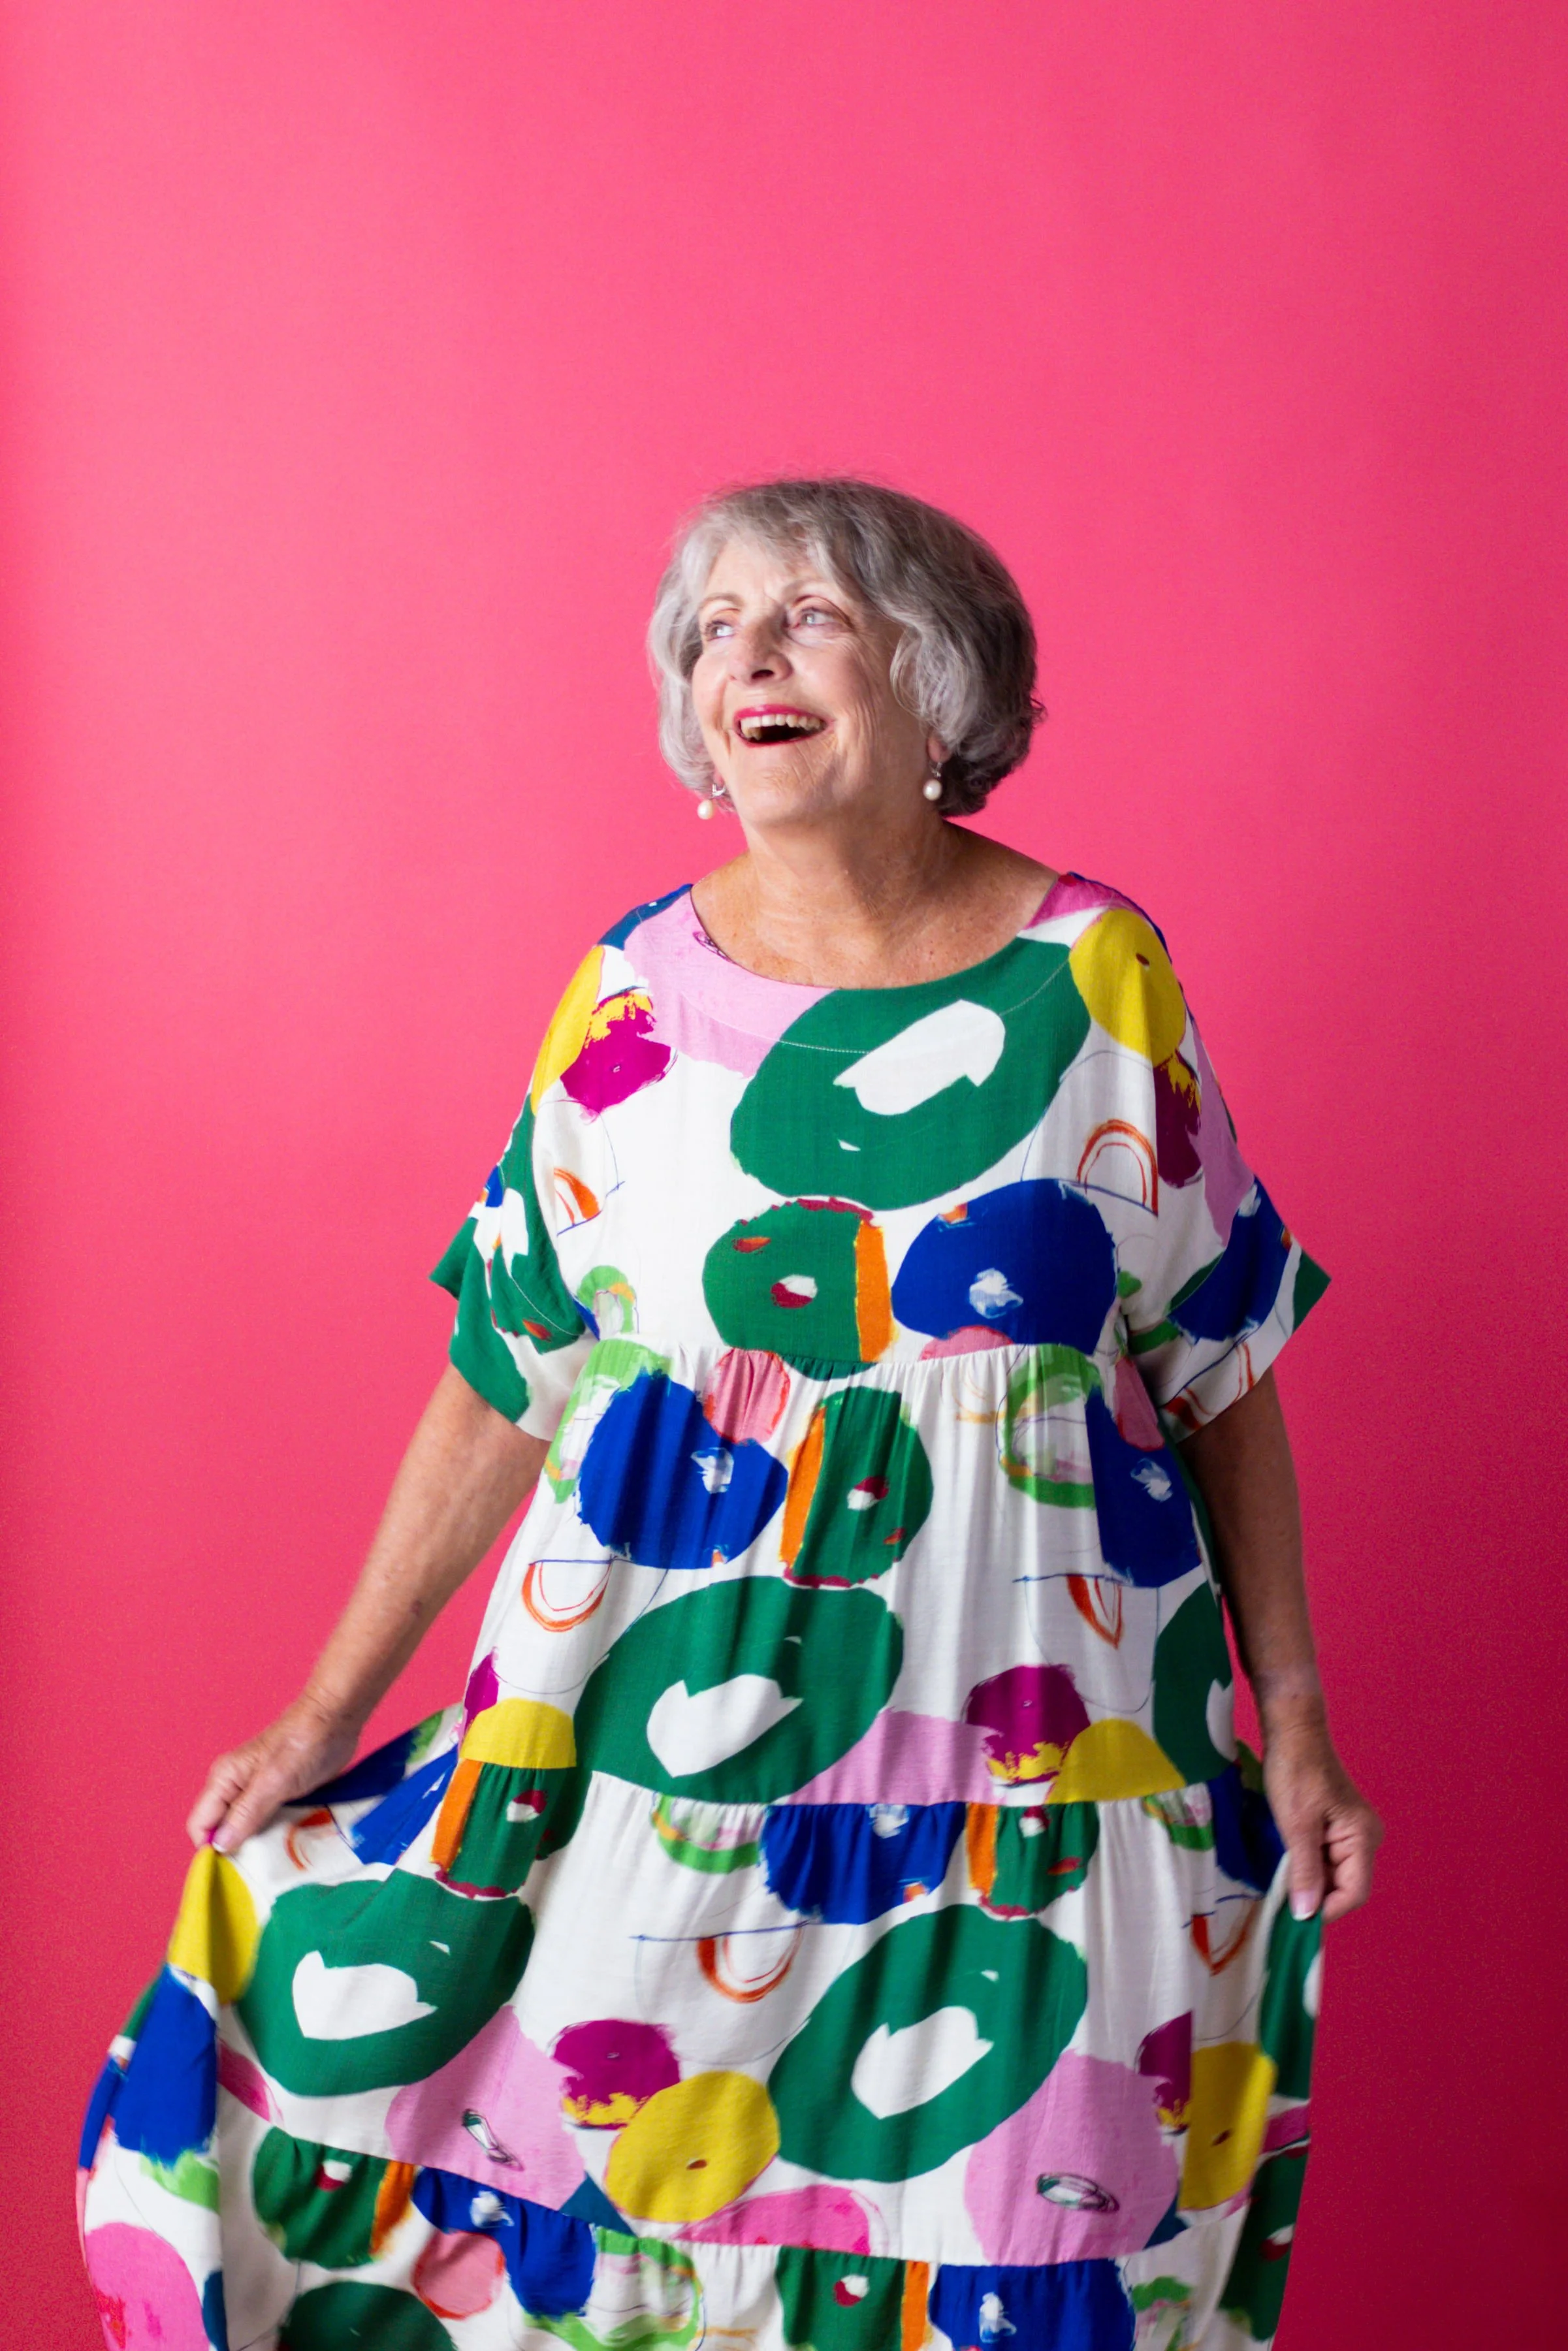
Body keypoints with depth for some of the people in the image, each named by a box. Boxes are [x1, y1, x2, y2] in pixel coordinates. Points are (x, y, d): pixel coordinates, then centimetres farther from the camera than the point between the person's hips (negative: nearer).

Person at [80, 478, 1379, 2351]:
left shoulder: (1096, 973, -3)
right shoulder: (638, 991, 0)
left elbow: (1223, 1374, 2)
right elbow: (500, 1383, 4)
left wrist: (1293, 1719, 3)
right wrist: (330, 1708, 4)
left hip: (1032, 1719, -1)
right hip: (676, 1705, 1)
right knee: (604, 2182, 5)